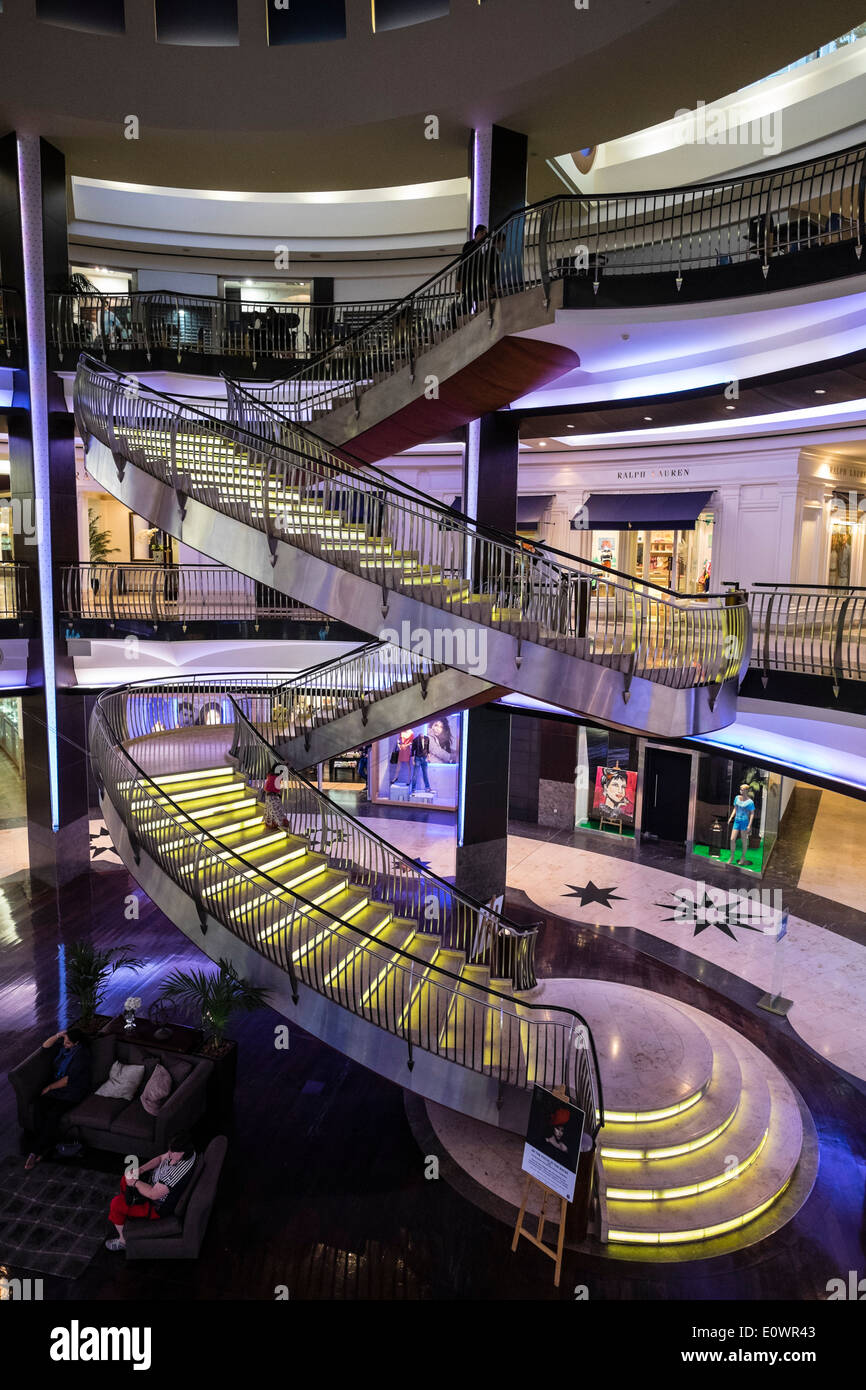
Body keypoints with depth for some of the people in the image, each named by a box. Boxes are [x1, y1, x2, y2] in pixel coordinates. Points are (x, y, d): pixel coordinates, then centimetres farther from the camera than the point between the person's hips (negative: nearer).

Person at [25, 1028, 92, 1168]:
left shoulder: (81, 1054, -18)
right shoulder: (63, 1045, 4)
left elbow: (68, 1079, -18)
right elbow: (45, 1045, 11)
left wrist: (49, 1087, -9)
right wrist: (57, 1035, -8)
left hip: (73, 1090, -7)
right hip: (57, 1085, 7)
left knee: (53, 1113, -28)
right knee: (40, 1105, -22)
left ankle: (37, 1150, -15)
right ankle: (46, 1145, -15)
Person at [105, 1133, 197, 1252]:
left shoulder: (177, 1171, -41)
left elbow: (153, 1194, -33)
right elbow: (161, 1158, 4)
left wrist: (135, 1182, -18)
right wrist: (140, 1170, -9)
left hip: (158, 1207, -9)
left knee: (116, 1204, -6)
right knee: (125, 1180, 21)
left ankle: (123, 1241, 17)